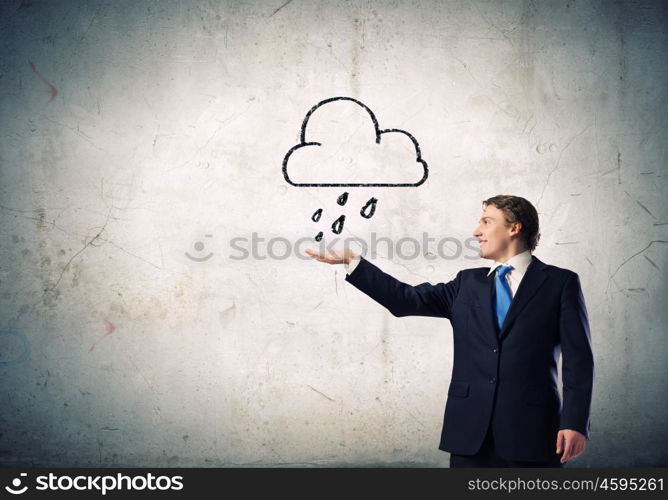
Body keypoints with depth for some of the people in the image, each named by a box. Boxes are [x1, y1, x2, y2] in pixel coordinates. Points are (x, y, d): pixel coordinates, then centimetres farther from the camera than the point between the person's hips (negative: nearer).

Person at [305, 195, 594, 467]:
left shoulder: (560, 283, 2)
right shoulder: (468, 283, 15)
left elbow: (578, 359, -2)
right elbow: (407, 299, 9)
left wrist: (575, 423, -11)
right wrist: (351, 261, 4)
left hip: (532, 430, -3)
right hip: (470, 430, 4)